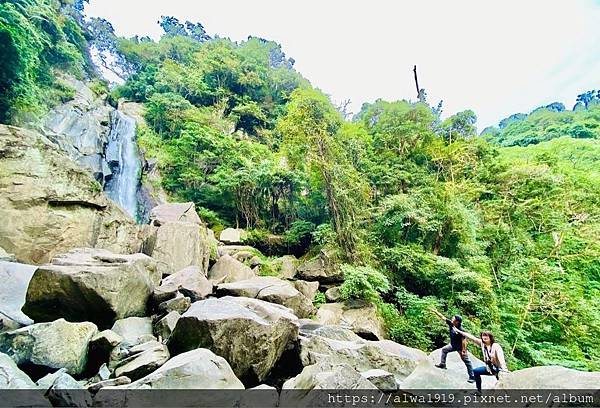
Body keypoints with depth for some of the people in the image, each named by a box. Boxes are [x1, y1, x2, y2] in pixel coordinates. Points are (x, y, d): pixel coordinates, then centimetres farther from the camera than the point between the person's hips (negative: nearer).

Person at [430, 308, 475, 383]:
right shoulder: (451, 324, -12)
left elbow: (464, 340, -26)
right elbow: (443, 317, -6)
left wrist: (464, 350, -23)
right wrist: (435, 311, -9)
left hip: (460, 347, -8)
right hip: (453, 345, 8)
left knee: (467, 361, 2)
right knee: (444, 349, 19)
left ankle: (472, 377, 11)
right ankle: (442, 364, 32)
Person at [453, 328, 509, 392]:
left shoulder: (496, 346, -22)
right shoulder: (482, 343, -5)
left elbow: (501, 358, -32)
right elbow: (471, 337, -7)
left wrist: (504, 371, -43)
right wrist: (459, 331, -8)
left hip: (499, 368, -7)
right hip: (489, 368, 7)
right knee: (476, 371, 6)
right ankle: (479, 391, 16)